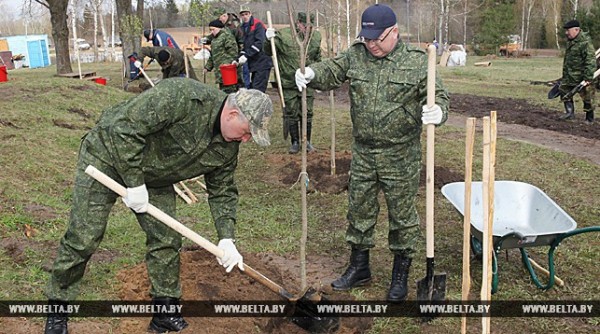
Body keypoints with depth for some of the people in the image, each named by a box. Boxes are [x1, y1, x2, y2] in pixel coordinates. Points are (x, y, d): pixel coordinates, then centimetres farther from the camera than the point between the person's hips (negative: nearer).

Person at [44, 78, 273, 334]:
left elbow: (222, 191, 2)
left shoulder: (227, 148, -9)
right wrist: (134, 183, -29)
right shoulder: (183, 96, -34)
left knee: (166, 240, 2)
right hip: (108, 154, -6)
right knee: (83, 238, -4)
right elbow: (126, 126, -34)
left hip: (154, 177, 7)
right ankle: (58, 307, 16)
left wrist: (226, 239, -8)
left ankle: (166, 312, 18)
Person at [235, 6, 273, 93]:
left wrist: (246, 55, -23)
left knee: (257, 90, -14)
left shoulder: (258, 24, -8)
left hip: (262, 63, -9)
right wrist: (239, 59, 2)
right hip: (253, 63, 9)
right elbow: (246, 46, 17)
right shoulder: (244, 28, 17)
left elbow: (259, 43, -19)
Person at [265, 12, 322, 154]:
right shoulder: (283, 35, -12)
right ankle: (295, 142, 21)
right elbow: (269, 52, -4)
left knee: (307, 114, 9)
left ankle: (307, 141, 24)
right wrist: (269, 40, -23)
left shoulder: (316, 37, 0)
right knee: (291, 114, 7)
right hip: (288, 84, -2)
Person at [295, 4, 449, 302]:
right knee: (359, 211, 15)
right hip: (362, 154, 4)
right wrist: (311, 74, -19)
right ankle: (359, 267, 34)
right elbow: (331, 72, 5)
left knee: (402, 216, 9)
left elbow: (438, 96, -8)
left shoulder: (416, 61, -8)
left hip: (401, 158, -4)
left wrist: (438, 112, -33)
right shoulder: (356, 54, 2)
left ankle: (401, 275, 27)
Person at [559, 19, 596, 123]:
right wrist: (565, 73, 24)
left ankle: (589, 119, 13)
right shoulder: (570, 41, 9)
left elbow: (590, 61, -23)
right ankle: (570, 113, 25)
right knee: (564, 90, 14)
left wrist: (588, 77, -26)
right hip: (569, 75, 9)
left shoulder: (585, 42, -20)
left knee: (587, 97, 1)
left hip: (581, 76, -9)